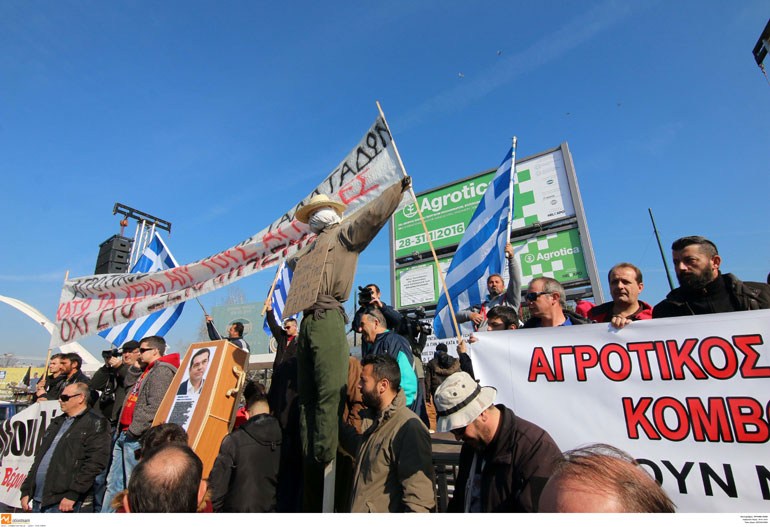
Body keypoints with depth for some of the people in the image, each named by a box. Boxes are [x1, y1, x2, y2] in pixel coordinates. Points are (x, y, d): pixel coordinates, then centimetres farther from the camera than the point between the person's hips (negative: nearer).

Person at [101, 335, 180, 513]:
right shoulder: (147, 370, 18)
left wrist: (134, 430, -20)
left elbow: (154, 407, -22)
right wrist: (136, 367, 11)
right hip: (125, 434, 10)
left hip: (136, 438, -10)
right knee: (113, 483, 16)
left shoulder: (162, 371, -16)